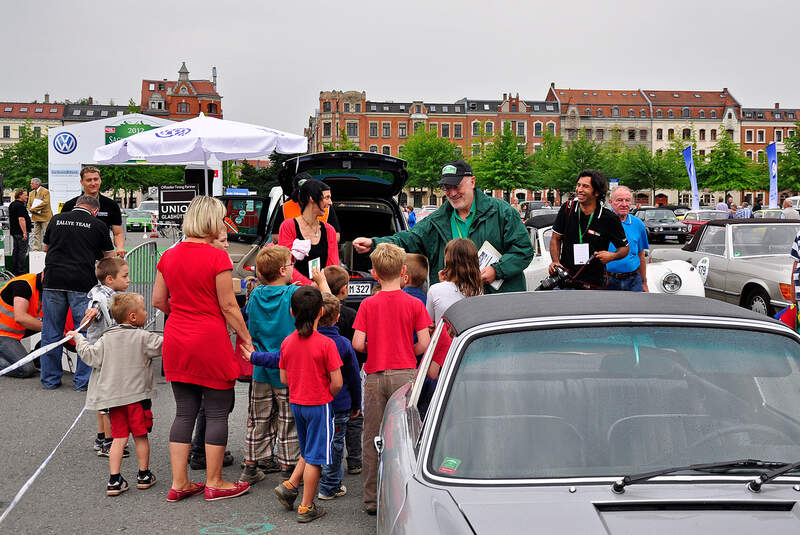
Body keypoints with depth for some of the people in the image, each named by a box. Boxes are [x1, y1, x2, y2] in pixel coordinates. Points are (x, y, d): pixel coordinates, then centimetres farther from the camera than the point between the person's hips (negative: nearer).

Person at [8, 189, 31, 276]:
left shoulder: (12, 205, 16)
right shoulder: (20, 206, -17)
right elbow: (21, 219, -24)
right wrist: (24, 232, -24)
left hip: (14, 232, 10)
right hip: (20, 232, -10)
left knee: (16, 251, 15)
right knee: (22, 252, -7)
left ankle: (14, 270, 20)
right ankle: (22, 271, -7)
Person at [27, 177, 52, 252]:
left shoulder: (45, 191, -8)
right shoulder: (31, 193, 15)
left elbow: (45, 203, -18)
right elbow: (29, 204, 16)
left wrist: (34, 209, -18)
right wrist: (30, 209, -7)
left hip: (45, 216, -7)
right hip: (36, 217, 7)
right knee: (36, 234, 8)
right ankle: (36, 249, 13)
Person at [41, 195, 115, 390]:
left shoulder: (56, 220, 12)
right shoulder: (98, 225, 5)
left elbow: (45, 248, 27)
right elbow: (110, 257, 17)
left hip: (53, 280, 3)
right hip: (82, 283, -3)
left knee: (51, 332, 11)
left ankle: (50, 379, 19)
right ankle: (83, 381, 9)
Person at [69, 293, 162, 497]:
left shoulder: (106, 338, 4)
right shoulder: (143, 337, -8)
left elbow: (91, 355, 2)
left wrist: (78, 338, 17)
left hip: (113, 396, 4)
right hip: (138, 395, -4)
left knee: (119, 438, 7)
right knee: (140, 436, 9)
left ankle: (114, 480, 3)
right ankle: (144, 475, 21)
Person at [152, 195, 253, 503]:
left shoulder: (169, 256, 5)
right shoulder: (217, 257, -13)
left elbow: (158, 301, 11)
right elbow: (228, 306, -11)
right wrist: (246, 338, -1)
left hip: (176, 340, 6)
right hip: (210, 342, -6)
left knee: (185, 412, 12)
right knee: (217, 412, 6)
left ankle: (179, 483, 15)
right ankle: (214, 483, 13)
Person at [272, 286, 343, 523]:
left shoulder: (287, 342, -2)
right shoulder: (326, 344, -17)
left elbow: (284, 378, 6)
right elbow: (337, 382, -17)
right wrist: (326, 395, 2)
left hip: (296, 403, 6)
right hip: (319, 405, -6)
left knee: (308, 453, 24)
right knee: (315, 457, 4)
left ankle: (289, 486, 16)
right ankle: (306, 508, 9)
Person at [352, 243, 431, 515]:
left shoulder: (368, 304, 0)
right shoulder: (414, 304, -2)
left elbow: (357, 344, -6)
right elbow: (424, 344, -6)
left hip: (374, 376, 1)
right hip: (404, 375, -1)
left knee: (371, 439, 9)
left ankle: (372, 500, 14)